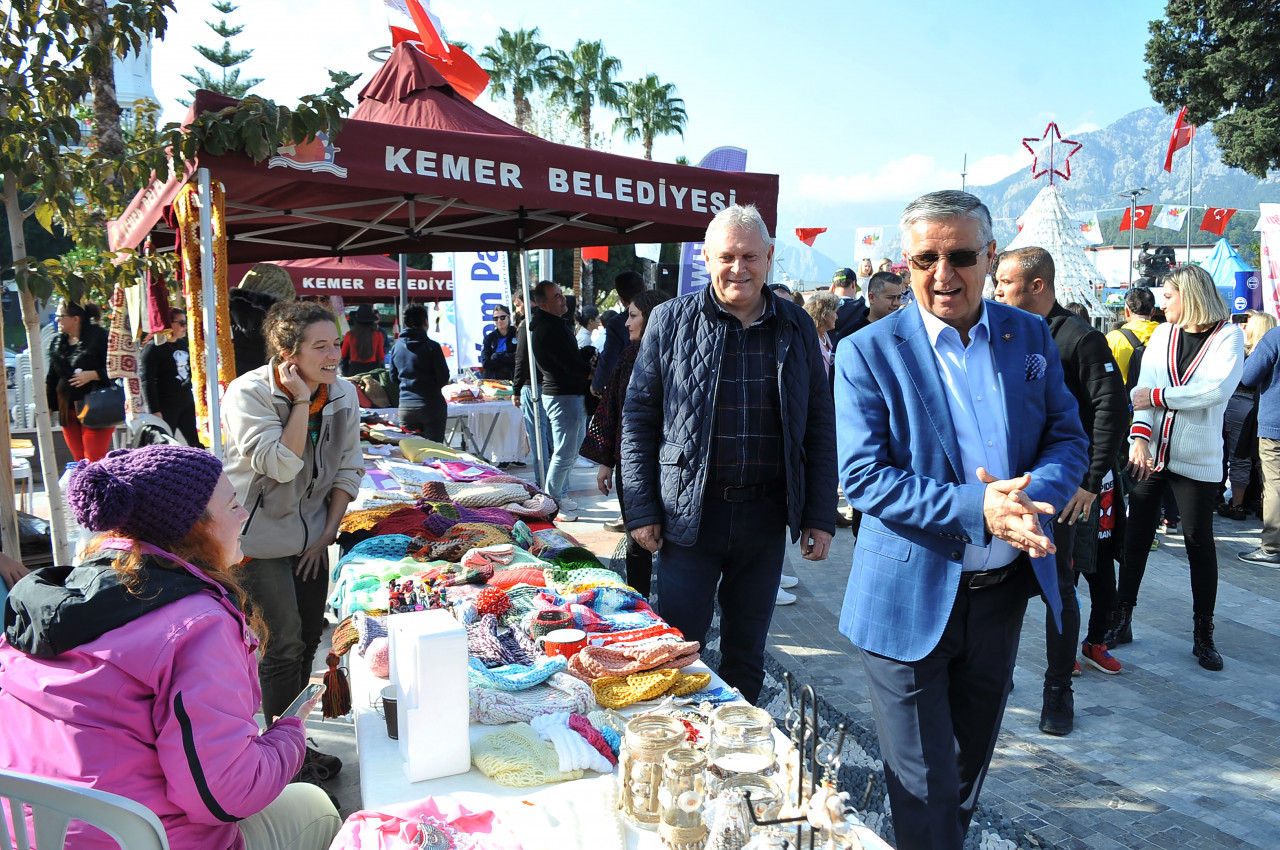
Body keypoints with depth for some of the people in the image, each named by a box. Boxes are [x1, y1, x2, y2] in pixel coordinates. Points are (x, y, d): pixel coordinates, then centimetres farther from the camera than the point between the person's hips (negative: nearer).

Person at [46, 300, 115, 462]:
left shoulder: (98, 336, -7)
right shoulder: (57, 342, 13)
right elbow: (52, 376, 20)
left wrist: (92, 375, -21)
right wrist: (48, 406, 19)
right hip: (68, 412, 6)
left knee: (95, 461, -10)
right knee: (79, 460, 8)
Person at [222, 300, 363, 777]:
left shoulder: (343, 394, -3)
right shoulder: (249, 394, -19)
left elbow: (348, 470, 4)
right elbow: (281, 466, -29)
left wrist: (328, 532, 0)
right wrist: (301, 402, -28)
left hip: (311, 536, 6)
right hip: (260, 537, -6)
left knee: (308, 639, 12)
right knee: (285, 644, -5)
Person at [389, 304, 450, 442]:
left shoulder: (396, 347, 4)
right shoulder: (432, 346, -10)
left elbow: (393, 378, 12)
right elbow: (444, 378, -7)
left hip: (405, 408, 4)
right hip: (432, 407, -4)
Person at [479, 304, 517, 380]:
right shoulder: (489, 338, 12)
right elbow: (485, 363, 1)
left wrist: (497, 356, -4)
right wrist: (509, 359, -5)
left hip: (514, 379, -1)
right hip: (493, 380, 2)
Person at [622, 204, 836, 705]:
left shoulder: (797, 328, 5)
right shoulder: (671, 321, -2)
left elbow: (819, 427, 8)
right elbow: (638, 418, 0)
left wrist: (820, 516, 3)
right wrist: (641, 510, -5)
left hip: (767, 515, 2)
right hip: (690, 514, -2)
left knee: (746, 653, 15)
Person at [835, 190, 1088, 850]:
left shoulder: (1031, 337, 3)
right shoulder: (867, 353, -11)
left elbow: (1067, 438, 4)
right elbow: (863, 476, -17)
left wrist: (1032, 496, -18)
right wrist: (974, 509, -28)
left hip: (1005, 592, 5)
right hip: (912, 602, -4)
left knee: (969, 770, 25)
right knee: (927, 795, 6)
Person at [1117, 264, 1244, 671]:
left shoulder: (1228, 336, -1)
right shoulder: (1161, 335, 8)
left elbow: (1216, 390, -17)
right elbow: (1144, 388, -4)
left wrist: (1158, 396, -14)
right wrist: (1140, 436, -17)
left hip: (1197, 459, -3)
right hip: (1150, 453, 3)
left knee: (1199, 542, 5)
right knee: (1136, 537, 6)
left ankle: (1203, 633, 18)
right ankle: (1122, 619, 16)